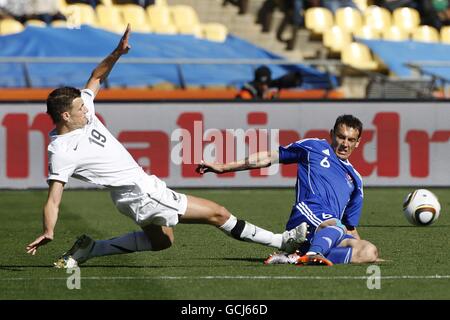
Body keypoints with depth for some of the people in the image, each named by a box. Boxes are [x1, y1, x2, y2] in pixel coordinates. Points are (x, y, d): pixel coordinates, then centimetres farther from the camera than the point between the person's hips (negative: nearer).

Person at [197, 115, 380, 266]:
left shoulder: (355, 180, 31)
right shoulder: (314, 147, 17)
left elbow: (350, 228, 35)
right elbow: (268, 158, 14)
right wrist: (223, 167, 10)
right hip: (306, 215, -5)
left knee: (369, 251, -27)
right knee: (335, 225, -39)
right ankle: (313, 254, -70)